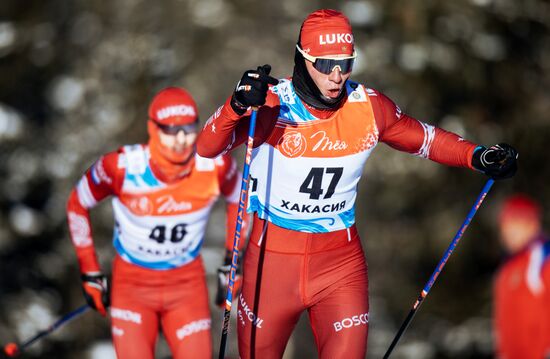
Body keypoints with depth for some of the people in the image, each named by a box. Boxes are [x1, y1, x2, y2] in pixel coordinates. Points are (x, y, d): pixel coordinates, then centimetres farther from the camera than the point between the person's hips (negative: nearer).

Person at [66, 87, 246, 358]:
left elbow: (238, 199, 8)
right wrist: (90, 273, -1)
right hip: (133, 282, -2)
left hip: (188, 284, 2)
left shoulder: (216, 166, -16)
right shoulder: (122, 167, -21)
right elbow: (77, 205, -4)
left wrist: (232, 263, 7)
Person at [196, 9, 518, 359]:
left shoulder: (370, 107, -5)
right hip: (272, 260, -2)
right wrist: (238, 106, -48)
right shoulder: (272, 104, -16)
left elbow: (424, 138, 11)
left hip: (341, 261, 2)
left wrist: (478, 156, -6)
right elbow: (208, 148, -28)